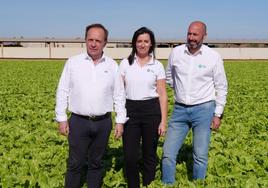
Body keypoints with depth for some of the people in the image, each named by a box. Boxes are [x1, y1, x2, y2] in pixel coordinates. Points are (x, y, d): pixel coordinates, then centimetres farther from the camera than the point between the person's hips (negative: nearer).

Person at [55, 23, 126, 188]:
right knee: (75, 164, 5)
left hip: (103, 123, 1)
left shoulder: (112, 65, 3)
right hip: (78, 122, -1)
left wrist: (120, 121, 3)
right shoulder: (73, 62, -1)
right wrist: (61, 118, -2)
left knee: (96, 163, 14)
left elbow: (119, 96, 6)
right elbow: (62, 92, 2)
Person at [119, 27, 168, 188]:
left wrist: (163, 121, -5)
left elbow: (163, 95, 0)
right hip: (130, 111, 1)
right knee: (130, 155, 2)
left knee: (149, 154, 10)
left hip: (151, 111, 0)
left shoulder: (157, 65, 1)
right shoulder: (125, 63, 3)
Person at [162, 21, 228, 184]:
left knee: (200, 156, 4)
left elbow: (221, 88, 1)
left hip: (203, 109, -2)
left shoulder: (214, 57, -6)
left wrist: (218, 114, -1)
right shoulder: (176, 52, -1)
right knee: (168, 153, 2)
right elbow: (169, 76, 18)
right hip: (180, 109, 3)